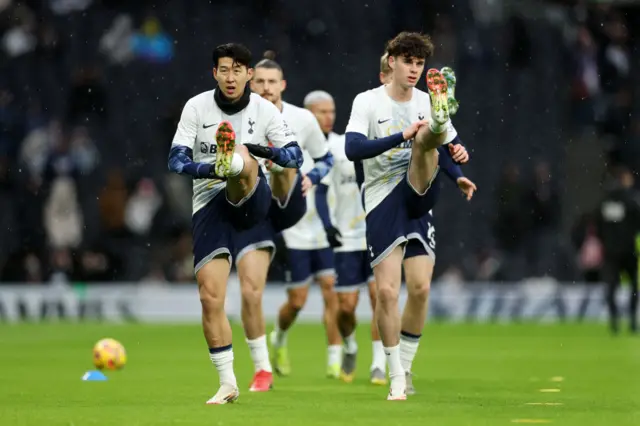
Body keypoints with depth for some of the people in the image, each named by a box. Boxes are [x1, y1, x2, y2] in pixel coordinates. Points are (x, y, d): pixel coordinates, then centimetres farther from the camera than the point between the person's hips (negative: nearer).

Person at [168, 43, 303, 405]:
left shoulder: (265, 110, 0)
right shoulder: (197, 107, 0)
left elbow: (295, 155, -6)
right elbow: (177, 160, -4)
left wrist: (260, 151, -27)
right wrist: (209, 170, -24)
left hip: (250, 198, -1)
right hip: (209, 203, 1)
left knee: (242, 162, -36)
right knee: (210, 297, -5)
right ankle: (228, 383, 9)